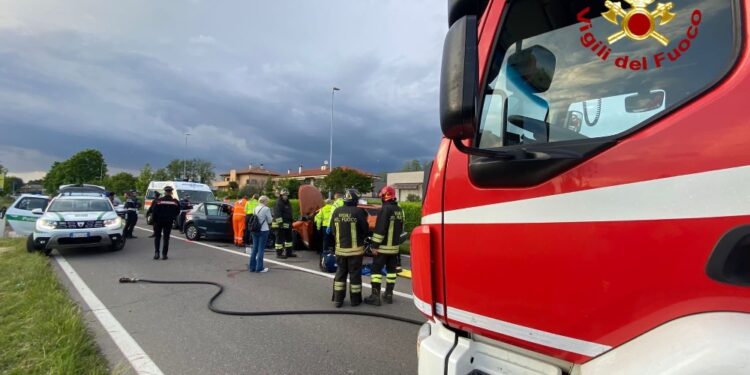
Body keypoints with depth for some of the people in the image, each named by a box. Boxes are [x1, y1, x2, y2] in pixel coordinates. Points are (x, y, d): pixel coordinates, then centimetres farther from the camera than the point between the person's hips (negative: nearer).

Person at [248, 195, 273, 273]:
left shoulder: (255, 208, 8)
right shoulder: (266, 209, -11)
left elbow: (254, 219, 14)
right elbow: (269, 220, -5)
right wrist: (272, 218, 16)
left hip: (254, 231, 6)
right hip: (263, 231, -6)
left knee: (254, 248, 13)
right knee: (261, 249, 1)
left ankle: (252, 267, 19)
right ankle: (259, 268, 6)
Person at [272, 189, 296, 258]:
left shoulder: (288, 203, 18)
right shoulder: (278, 204, -12)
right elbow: (277, 214, -21)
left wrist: (290, 223, 26)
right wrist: (280, 223, -27)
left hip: (287, 225, 10)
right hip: (279, 225, -10)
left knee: (289, 238, 14)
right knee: (280, 239, -6)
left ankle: (289, 252, 23)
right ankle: (279, 254, 0)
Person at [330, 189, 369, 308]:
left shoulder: (336, 212, -2)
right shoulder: (359, 212, -15)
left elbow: (333, 231, 5)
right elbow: (365, 230, -7)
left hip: (340, 248, 4)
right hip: (355, 249, -4)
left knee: (340, 273, 15)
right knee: (355, 274, 8)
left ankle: (338, 299, 18)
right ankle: (355, 299, 18)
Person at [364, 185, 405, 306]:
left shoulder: (385, 209, -17)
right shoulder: (399, 210, 10)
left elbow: (380, 229, -21)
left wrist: (375, 245, -17)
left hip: (383, 246, -8)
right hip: (394, 246, 8)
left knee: (376, 270, -1)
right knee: (391, 270, 12)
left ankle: (375, 296, -1)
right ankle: (388, 295, 19)